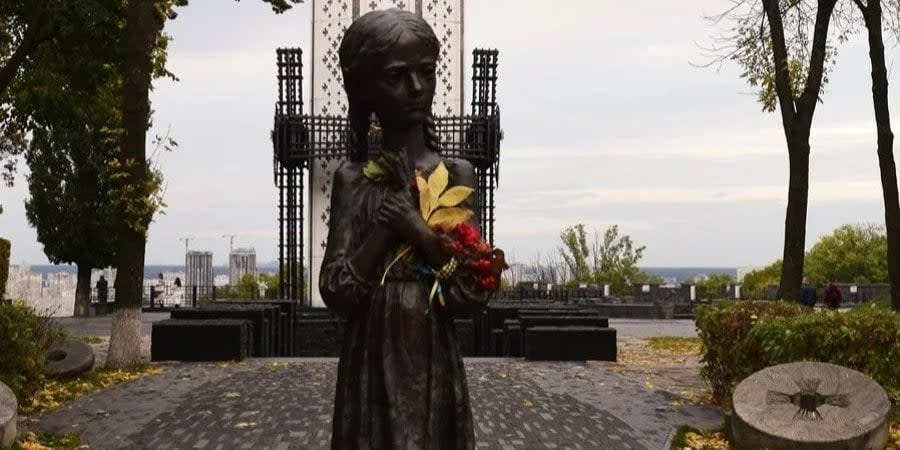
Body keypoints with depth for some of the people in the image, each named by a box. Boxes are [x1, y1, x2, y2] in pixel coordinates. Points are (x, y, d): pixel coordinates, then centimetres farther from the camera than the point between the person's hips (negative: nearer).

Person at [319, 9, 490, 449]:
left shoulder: (457, 174, 0)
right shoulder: (352, 178, -1)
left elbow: (475, 293, -6)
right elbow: (336, 293, -9)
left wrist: (416, 228, -14)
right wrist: (387, 224, -15)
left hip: (436, 366, 1)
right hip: (372, 365, 0)